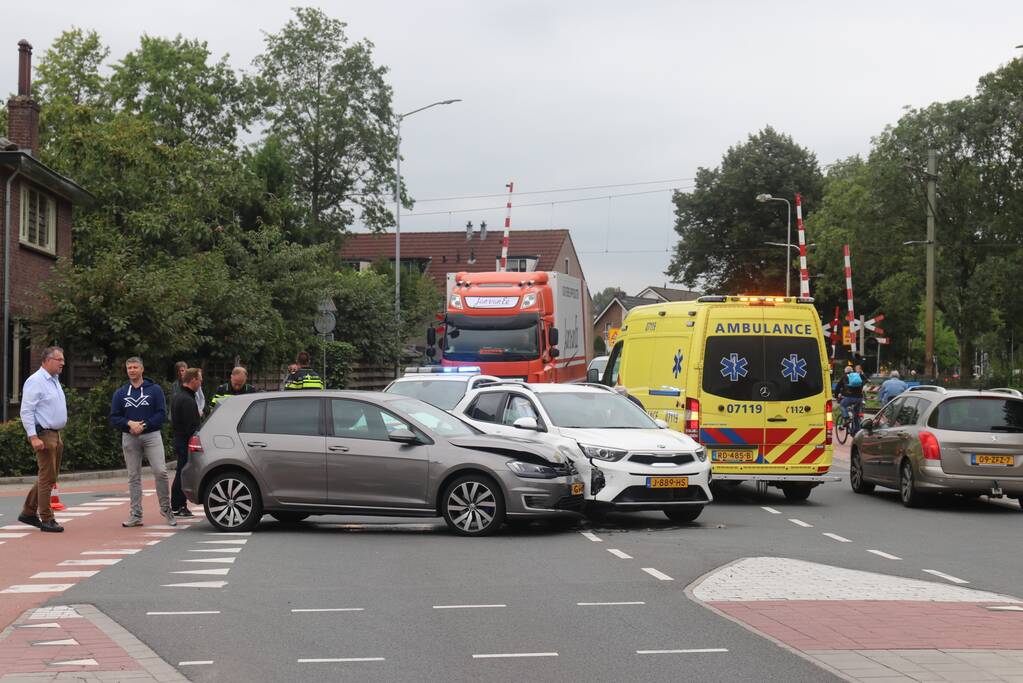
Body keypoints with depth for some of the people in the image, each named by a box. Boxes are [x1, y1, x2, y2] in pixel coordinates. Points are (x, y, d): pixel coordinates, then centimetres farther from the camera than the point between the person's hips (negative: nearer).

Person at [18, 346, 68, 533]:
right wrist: (33, 437, -23)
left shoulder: (54, 380, 16)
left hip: (55, 435, 9)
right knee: (47, 477, -6)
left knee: (49, 477, 13)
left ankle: (28, 513, 23)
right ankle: (46, 520, -1)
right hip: (44, 435, -9)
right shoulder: (35, 381, -13)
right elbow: (26, 411, -17)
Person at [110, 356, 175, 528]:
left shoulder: (154, 390, 3)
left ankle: (166, 508, -1)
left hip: (151, 435, -3)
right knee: (134, 477, 4)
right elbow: (114, 418, 6)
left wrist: (143, 425, -13)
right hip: (129, 438, 3)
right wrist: (129, 423, -12)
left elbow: (162, 414, -3)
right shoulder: (120, 393, 11)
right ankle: (136, 515, 7)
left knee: (160, 471, -15)